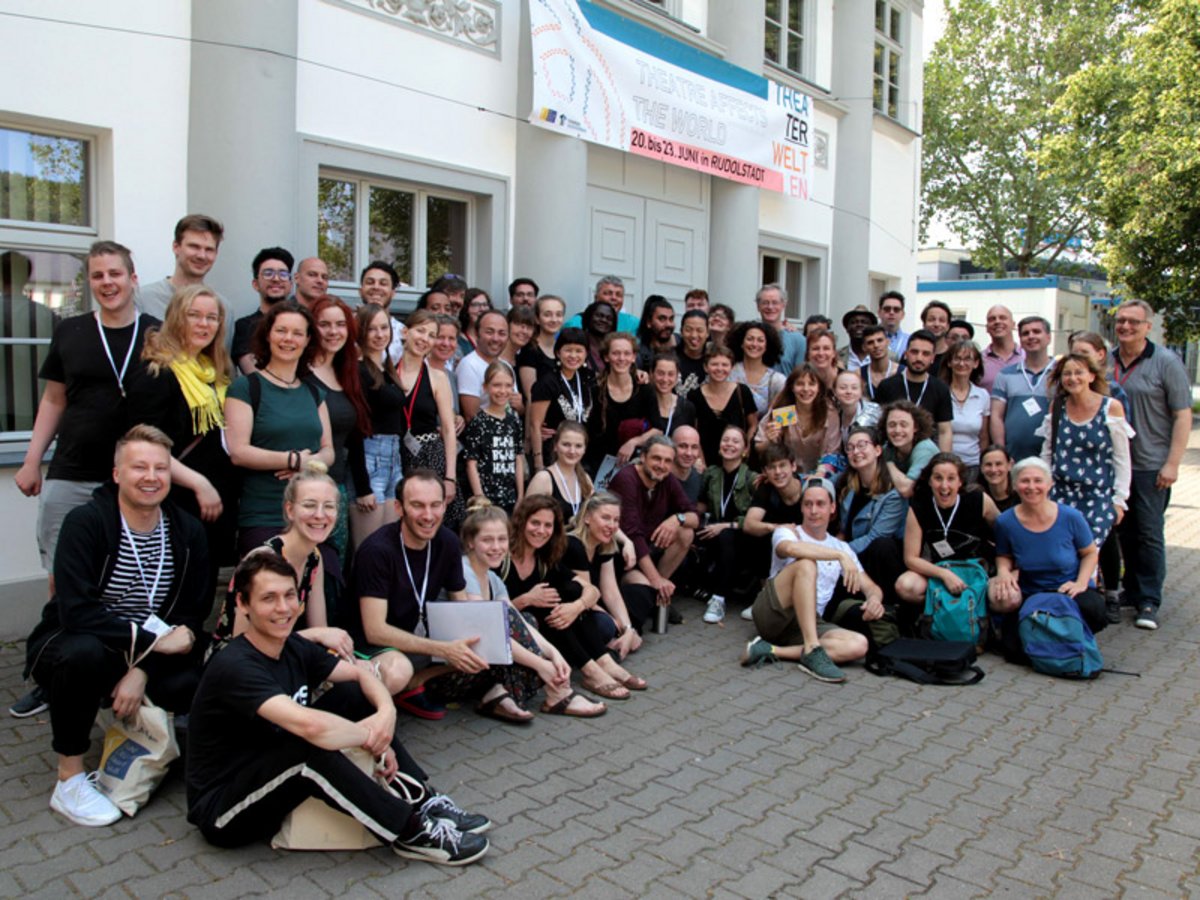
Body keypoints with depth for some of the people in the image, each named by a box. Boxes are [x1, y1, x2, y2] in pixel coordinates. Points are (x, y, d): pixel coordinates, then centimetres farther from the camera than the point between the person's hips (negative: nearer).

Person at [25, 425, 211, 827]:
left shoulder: (187, 532, -5)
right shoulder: (86, 522, -17)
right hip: (67, 644, -3)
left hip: (148, 656, 3)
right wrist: (154, 639, -27)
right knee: (84, 653, -38)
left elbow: (191, 616, -5)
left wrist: (143, 670, -18)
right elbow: (76, 612, -28)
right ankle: (70, 779, -18)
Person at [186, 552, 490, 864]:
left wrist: (386, 712, -18)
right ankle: (411, 833, -20)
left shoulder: (293, 647, -1)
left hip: (276, 777, 9)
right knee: (312, 748, -35)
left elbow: (360, 674, 4)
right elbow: (311, 726, -41)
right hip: (222, 812, -8)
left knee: (353, 694, -2)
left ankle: (423, 801, -7)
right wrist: (369, 735, -22)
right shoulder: (234, 667, -27)